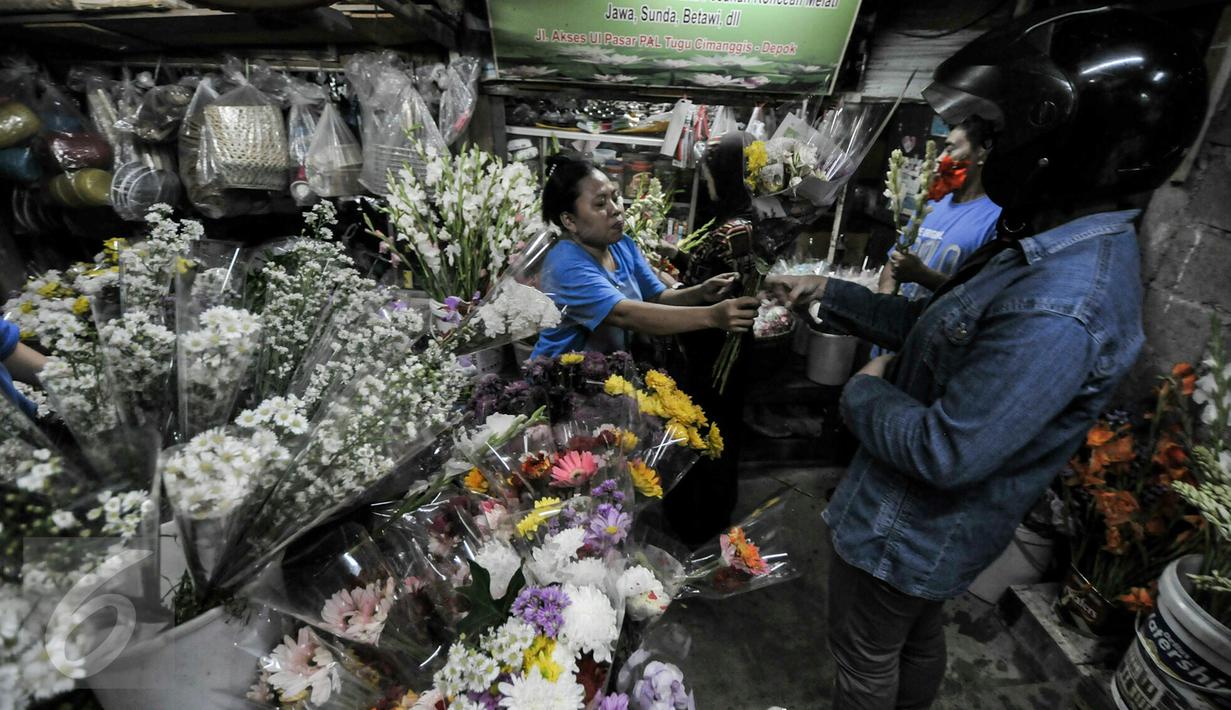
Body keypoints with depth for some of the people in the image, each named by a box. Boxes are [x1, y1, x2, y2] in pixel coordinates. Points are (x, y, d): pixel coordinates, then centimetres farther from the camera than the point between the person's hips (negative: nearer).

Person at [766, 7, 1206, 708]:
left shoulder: (1059, 310, -35)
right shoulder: (1062, 250, -2)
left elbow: (943, 453, -33)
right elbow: (935, 325, 7)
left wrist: (866, 389, -16)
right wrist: (829, 292, 5)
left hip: (902, 536, -9)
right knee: (919, 637, 33)